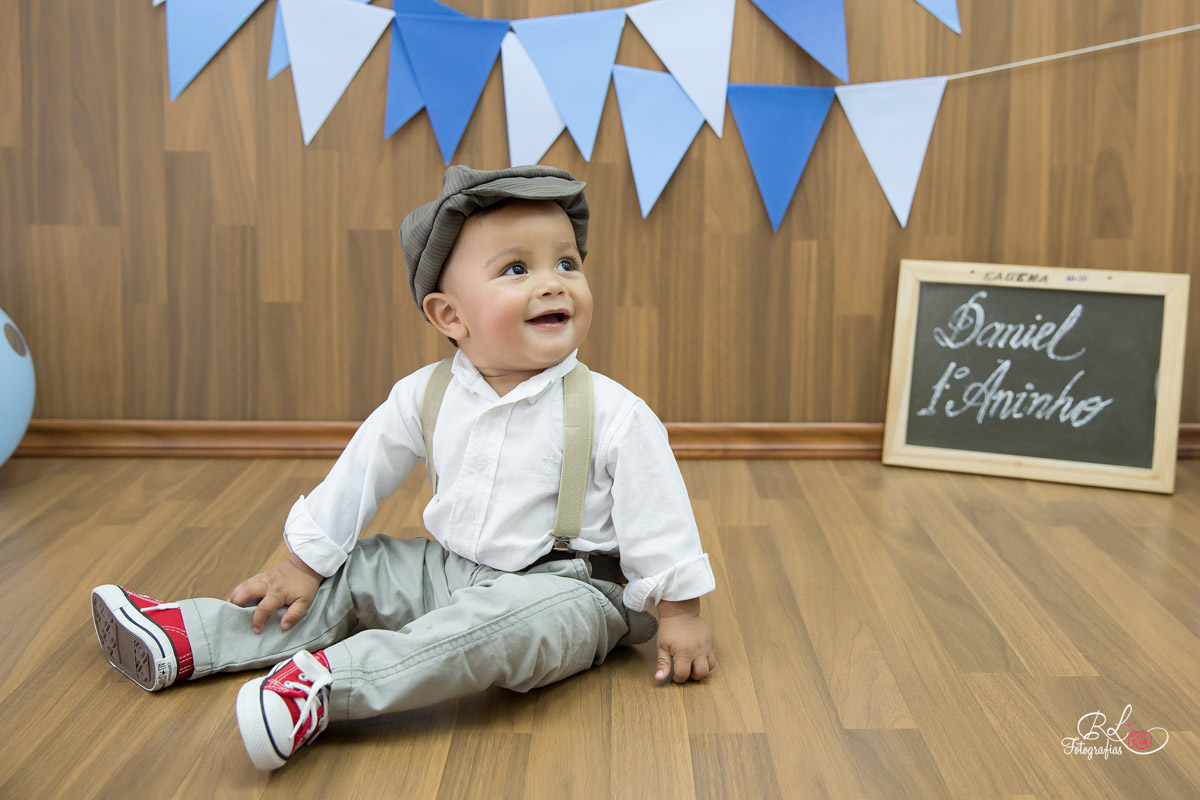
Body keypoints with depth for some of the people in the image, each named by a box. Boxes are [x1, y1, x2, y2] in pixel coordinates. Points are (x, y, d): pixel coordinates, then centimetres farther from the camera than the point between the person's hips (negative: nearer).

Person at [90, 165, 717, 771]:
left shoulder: (613, 414, -17)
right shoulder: (424, 396, -5)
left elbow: (656, 512, -10)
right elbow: (360, 474, 4)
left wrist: (679, 611, -9)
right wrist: (302, 565, 9)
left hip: (566, 588, -5)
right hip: (450, 570, 6)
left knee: (512, 619, -35)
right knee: (353, 573, 4)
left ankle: (326, 682, -42)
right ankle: (183, 640, 9)